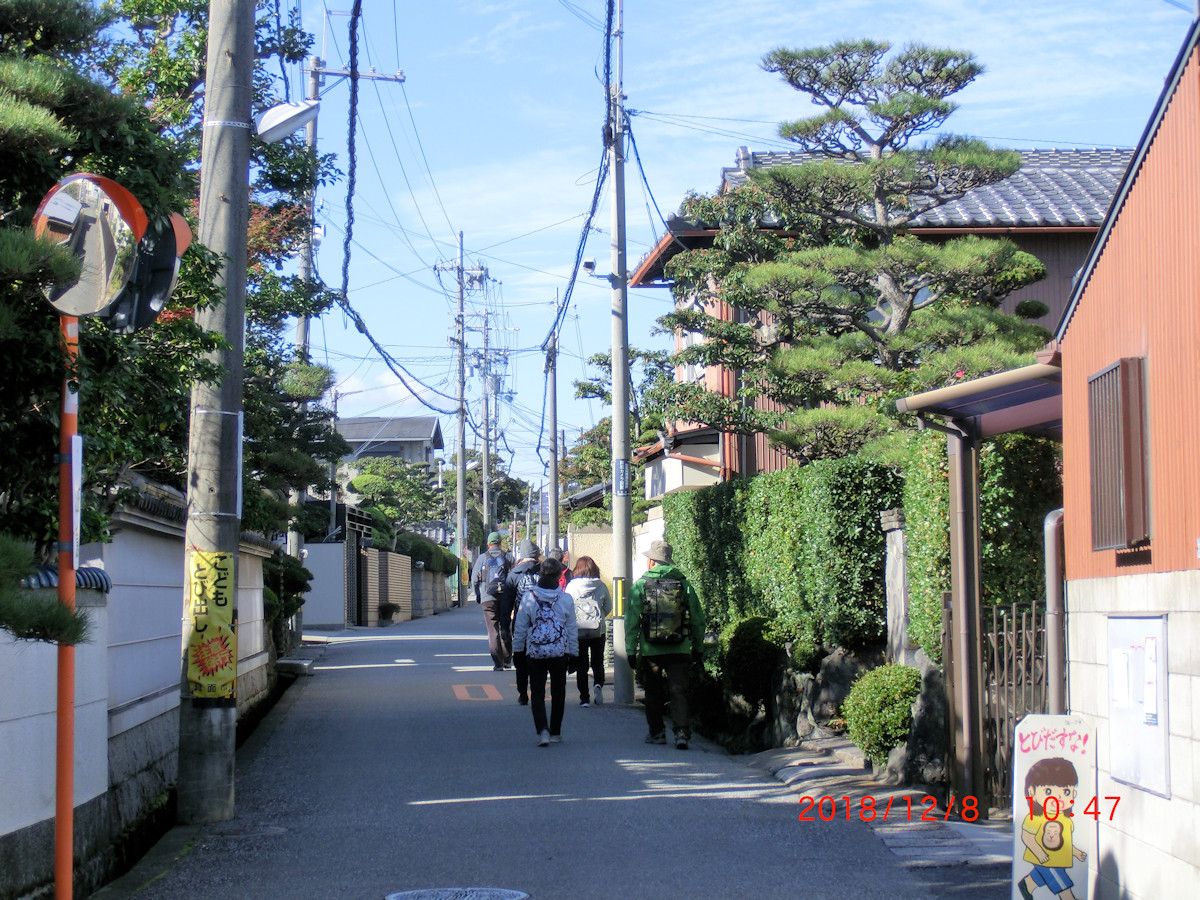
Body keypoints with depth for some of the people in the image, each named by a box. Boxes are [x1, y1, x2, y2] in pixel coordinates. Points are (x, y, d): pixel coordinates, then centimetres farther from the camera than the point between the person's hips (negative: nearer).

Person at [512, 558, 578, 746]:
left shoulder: (528, 597, -5)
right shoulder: (566, 599, -4)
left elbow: (520, 627, 1)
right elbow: (572, 629, 3)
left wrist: (517, 649, 11)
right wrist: (573, 653, 11)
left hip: (535, 653, -1)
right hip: (560, 653, 1)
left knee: (537, 693, 3)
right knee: (558, 693, 14)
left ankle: (542, 730, -16)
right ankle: (555, 733, 21)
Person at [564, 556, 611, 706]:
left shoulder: (571, 586, -7)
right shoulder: (601, 586, -3)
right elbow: (608, 607, 7)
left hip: (578, 630, -1)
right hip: (598, 630, 1)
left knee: (581, 666, 7)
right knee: (598, 662, 15)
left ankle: (584, 698, 2)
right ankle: (598, 684, -13)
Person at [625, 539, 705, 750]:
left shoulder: (640, 586, -2)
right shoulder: (684, 585, 4)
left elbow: (631, 621, -3)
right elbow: (698, 620, 6)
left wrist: (631, 650, 3)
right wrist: (697, 647, 17)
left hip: (650, 651, -1)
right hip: (679, 651, 1)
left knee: (653, 692, 13)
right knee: (679, 691, 1)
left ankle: (657, 732, 19)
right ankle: (682, 732, -12)